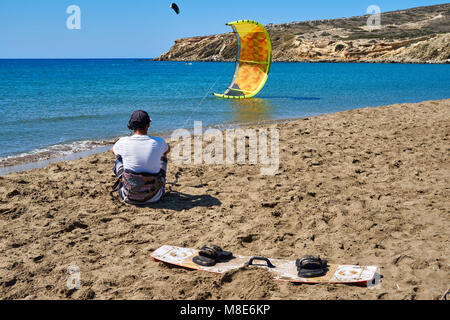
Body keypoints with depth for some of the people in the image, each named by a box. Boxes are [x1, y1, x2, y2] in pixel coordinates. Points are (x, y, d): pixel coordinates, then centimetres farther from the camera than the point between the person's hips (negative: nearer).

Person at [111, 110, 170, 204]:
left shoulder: (123, 142, -11)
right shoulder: (158, 142, -11)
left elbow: (112, 149, 16)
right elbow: (167, 150, 16)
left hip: (130, 198, 0)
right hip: (154, 198, 0)